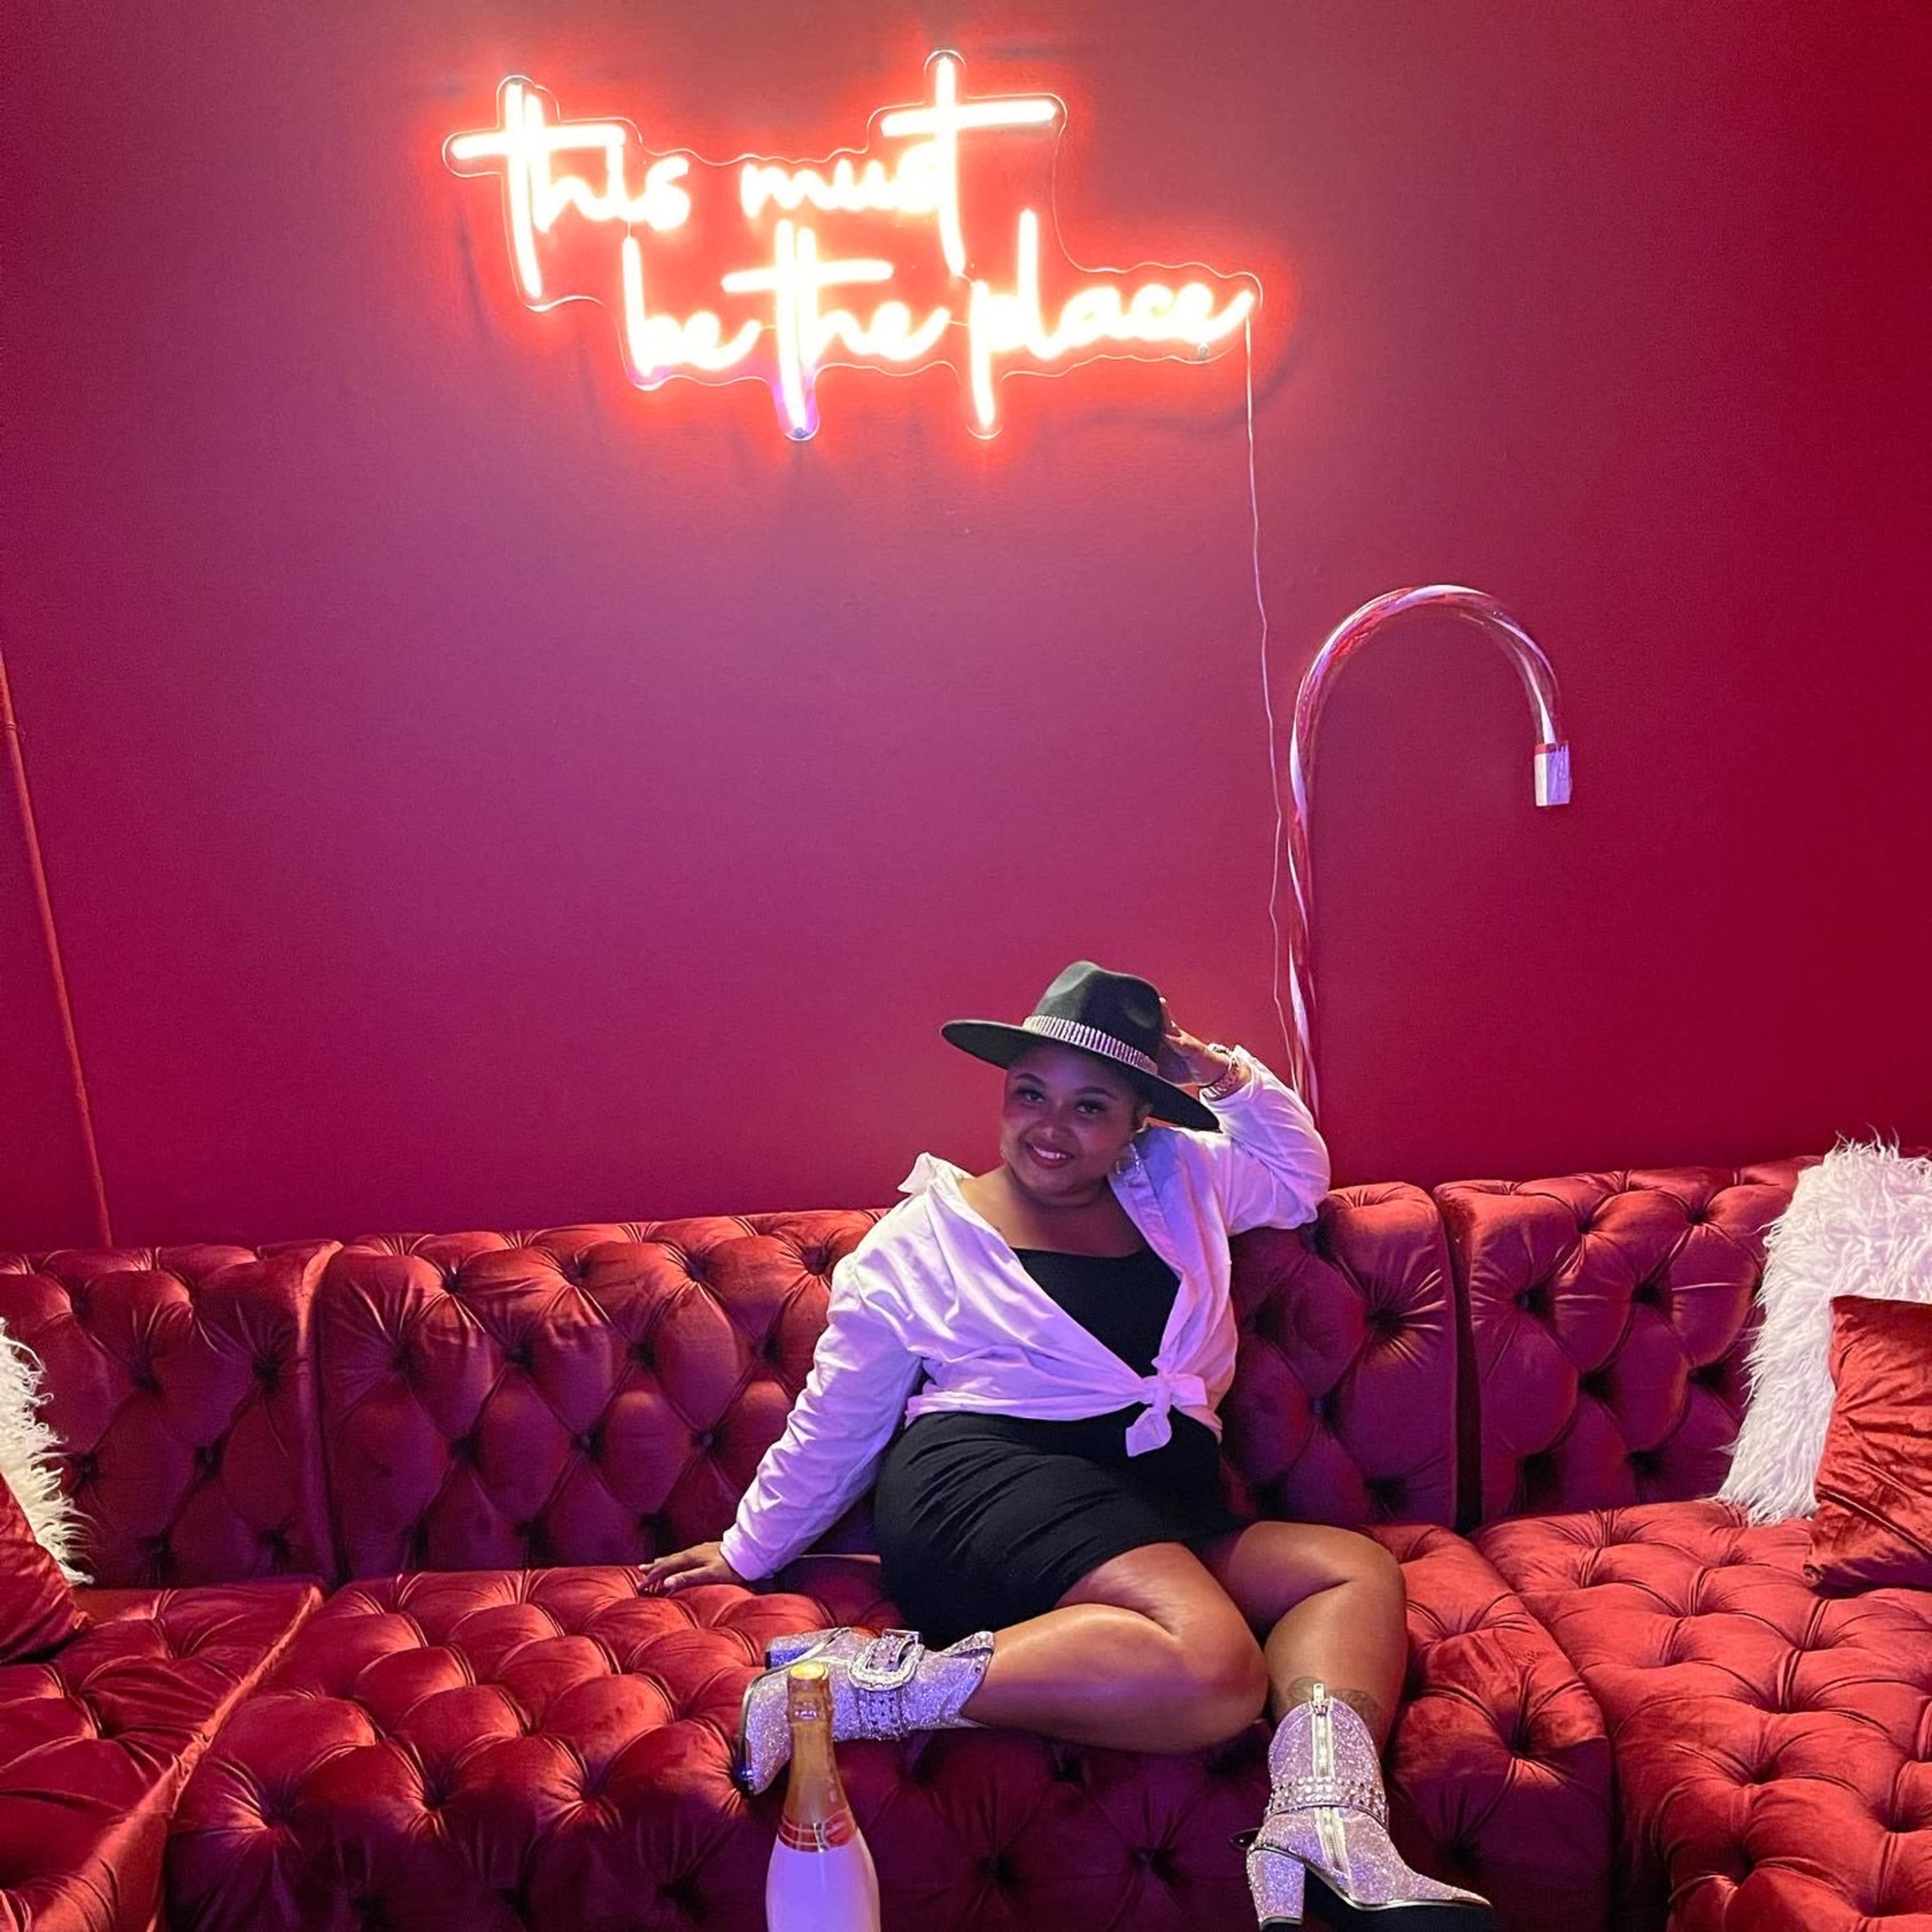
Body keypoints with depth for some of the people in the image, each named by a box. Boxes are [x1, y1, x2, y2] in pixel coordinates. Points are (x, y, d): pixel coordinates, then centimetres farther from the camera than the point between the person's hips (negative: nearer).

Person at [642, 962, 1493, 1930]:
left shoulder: (1179, 1177, 17)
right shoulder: (921, 1236, 4)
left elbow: (1299, 1176, 33)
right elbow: (834, 1423, 11)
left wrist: (1229, 1078, 16)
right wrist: (749, 1551, 18)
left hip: (1164, 1509, 7)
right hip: (983, 1485, -6)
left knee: (1356, 1569, -14)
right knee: (1211, 1670, -31)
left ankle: (1325, 1829, -31)